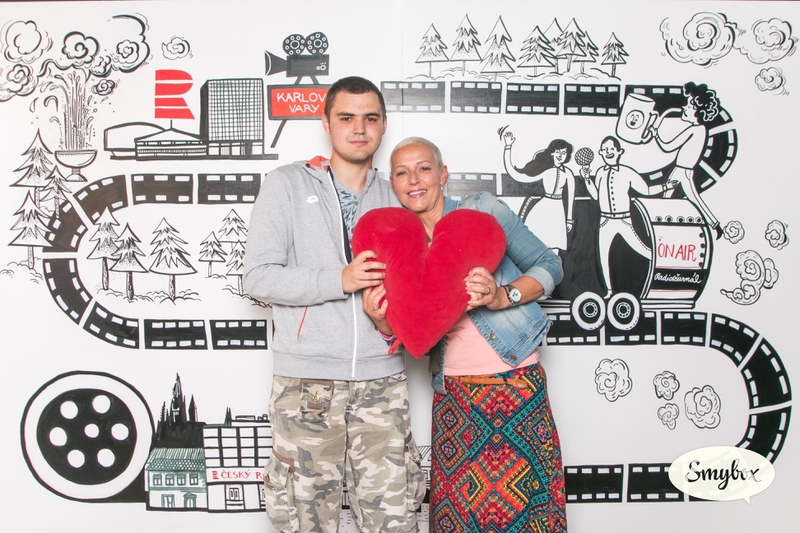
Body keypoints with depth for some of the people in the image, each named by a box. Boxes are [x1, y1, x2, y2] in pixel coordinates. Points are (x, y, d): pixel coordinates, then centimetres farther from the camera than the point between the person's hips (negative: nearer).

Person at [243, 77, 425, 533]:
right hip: (308, 381, -3)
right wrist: (341, 280, -17)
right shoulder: (287, 184, 3)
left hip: (383, 380, 3)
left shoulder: (392, 197, 14)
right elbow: (259, 276, -6)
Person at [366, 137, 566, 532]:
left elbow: (549, 264, -2)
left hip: (514, 382, -3)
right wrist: (383, 322, -11)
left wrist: (503, 296, -18)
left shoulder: (483, 210, -4)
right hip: (452, 391, 3)